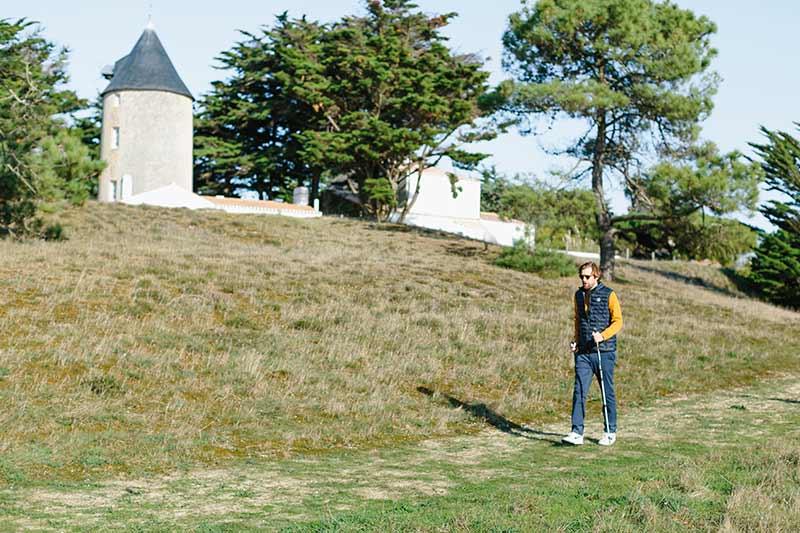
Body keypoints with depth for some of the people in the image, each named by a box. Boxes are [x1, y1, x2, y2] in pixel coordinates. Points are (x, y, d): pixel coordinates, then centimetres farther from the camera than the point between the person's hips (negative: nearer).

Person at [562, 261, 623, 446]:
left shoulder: (608, 295, -4)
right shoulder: (578, 295, 11)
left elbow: (618, 322, -4)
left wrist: (602, 336, -18)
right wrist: (575, 340, 9)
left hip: (604, 352, -4)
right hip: (583, 353, 4)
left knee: (607, 393, 6)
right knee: (579, 392, -5)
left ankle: (610, 432, 17)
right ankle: (577, 433, -4)